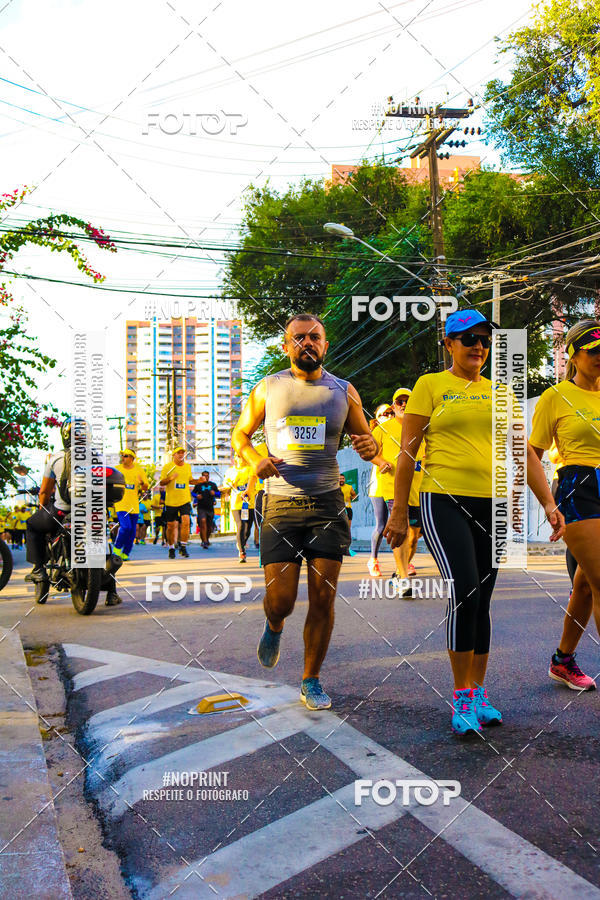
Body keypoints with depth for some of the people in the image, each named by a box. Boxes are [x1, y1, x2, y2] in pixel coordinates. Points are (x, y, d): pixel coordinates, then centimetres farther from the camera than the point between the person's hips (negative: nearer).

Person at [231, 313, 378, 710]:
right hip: (281, 505, -1)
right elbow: (240, 434, 15)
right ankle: (274, 627, 32)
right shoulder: (268, 389, 6)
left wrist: (369, 446, -10)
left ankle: (312, 681, 17)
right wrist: (256, 459, -7)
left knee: (323, 597, 0)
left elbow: (368, 442, 15)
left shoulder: (344, 391, 8)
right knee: (281, 599, -6)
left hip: (328, 503, 1)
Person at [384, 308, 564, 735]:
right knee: (464, 591, -16)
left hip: (492, 504, 4)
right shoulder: (430, 385, 2)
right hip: (444, 500, -4)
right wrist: (399, 512, -4)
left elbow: (525, 452, 13)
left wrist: (549, 503, 4)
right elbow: (408, 452, 0)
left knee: (481, 601, 8)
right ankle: (462, 696, -3)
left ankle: (479, 695, 19)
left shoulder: (497, 392, 14)